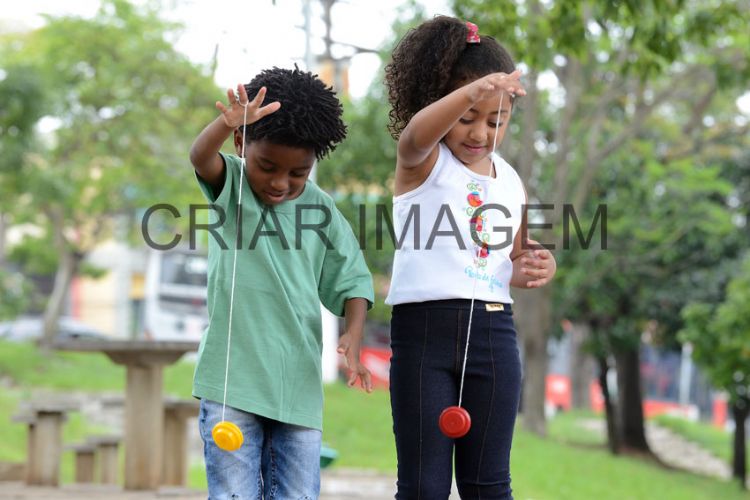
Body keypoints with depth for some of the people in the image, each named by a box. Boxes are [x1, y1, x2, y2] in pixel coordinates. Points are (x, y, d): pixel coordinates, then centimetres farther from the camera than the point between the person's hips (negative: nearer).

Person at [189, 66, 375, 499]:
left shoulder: (321, 209, 6)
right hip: (232, 380, -2)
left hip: (300, 385, 3)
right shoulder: (229, 185, 0)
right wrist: (228, 124, -44)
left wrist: (353, 334, -12)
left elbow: (351, 279, 8)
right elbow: (200, 156, -21)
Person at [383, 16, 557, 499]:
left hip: (494, 331, 4)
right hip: (423, 327, -4)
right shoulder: (423, 162, -3)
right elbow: (416, 134, -29)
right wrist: (474, 89, -48)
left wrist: (532, 269, -1)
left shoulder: (511, 181, 12)